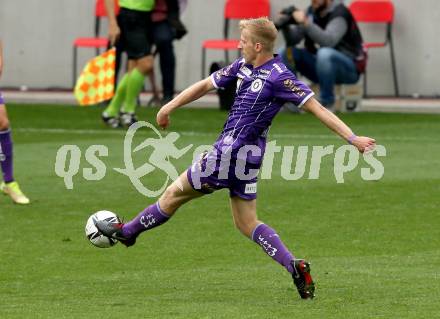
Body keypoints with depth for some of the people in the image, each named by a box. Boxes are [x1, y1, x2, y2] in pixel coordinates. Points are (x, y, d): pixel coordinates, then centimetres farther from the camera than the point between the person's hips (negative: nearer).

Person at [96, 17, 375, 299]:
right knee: (247, 223, 12)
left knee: (174, 193, 10)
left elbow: (318, 108, -16)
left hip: (231, 153, -9)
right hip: (246, 159, 9)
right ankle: (294, 266, 0)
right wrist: (170, 106, 25)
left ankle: (127, 232, 28)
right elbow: (206, 85, 20)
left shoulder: (279, 77, -16)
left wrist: (352, 138, -19)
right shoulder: (243, 66, 8)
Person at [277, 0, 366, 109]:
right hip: (321, 64, 7)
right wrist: (285, 24, -17)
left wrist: (305, 23, -39)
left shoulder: (339, 13, -18)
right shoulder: (311, 12, 2)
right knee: (286, 53, -8)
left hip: (349, 68, -7)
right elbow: (293, 40, 2)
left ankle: (327, 102, -22)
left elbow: (328, 41, -34)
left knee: (324, 53, -37)